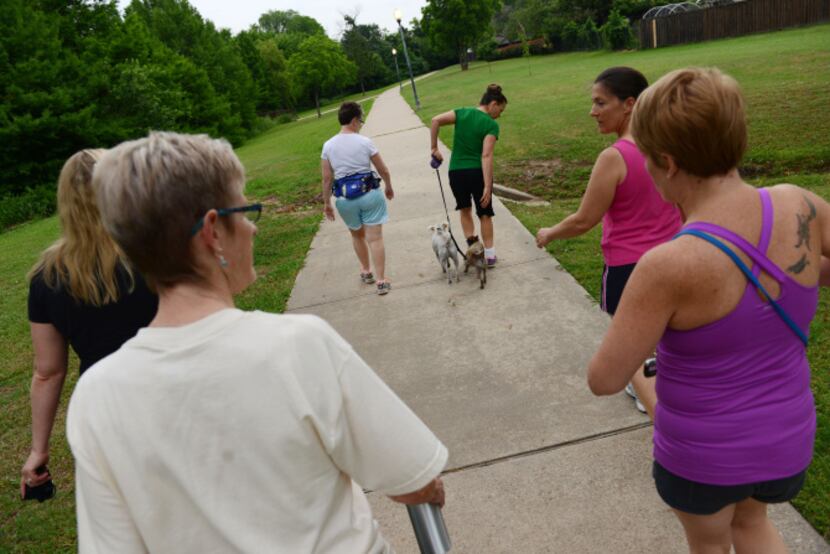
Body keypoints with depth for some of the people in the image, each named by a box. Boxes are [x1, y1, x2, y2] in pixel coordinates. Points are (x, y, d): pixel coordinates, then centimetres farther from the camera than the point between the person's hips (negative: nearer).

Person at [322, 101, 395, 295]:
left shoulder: (328, 146, -1)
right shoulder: (365, 142, -6)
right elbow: (384, 171, 0)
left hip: (345, 199, 3)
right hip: (370, 194, -3)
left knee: (357, 235, 25)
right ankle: (382, 281, 3)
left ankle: (366, 271, 39)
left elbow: (327, 178, 1)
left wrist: (326, 203, 11)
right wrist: (389, 188, 18)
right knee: (375, 238, 2)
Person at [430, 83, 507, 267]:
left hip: (455, 172, 3)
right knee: (485, 214, 15)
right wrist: (487, 186, -19)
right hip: (477, 172, -3)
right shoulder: (491, 125, -7)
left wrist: (434, 147, 0)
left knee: (465, 210, 25)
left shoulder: (462, 113, 4)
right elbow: (486, 156, -17)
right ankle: (489, 255, 18)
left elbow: (436, 120, -9)